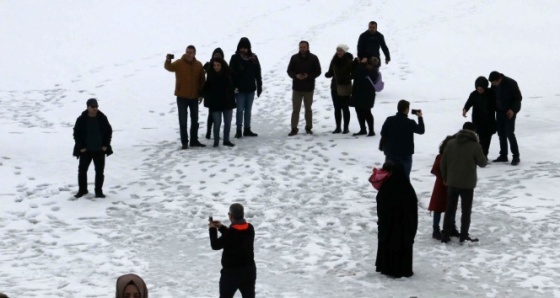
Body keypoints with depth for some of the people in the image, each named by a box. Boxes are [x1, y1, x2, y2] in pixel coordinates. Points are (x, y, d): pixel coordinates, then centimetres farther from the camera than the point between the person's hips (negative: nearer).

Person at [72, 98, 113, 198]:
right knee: (82, 170, 3)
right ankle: (82, 190, 19)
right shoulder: (81, 119, -7)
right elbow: (76, 133, -2)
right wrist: (81, 147, -8)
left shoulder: (102, 118, -2)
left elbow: (109, 131, 6)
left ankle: (99, 191, 15)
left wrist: (106, 145, -2)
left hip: (99, 150, 1)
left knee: (99, 171, 4)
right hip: (86, 150, -1)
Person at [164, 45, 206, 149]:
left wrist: (201, 94, 5)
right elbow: (169, 67, -27)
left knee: (195, 120, 13)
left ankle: (194, 140, 26)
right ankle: (184, 142, 5)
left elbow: (202, 81, 7)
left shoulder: (198, 65, 1)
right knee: (183, 120, 0)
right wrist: (168, 61, -48)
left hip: (194, 97, 3)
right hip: (182, 97, -3)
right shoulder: (179, 63, -8)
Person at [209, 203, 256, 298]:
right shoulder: (250, 229, -1)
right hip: (249, 270, 6)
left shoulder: (230, 233, -22)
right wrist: (221, 227, 16)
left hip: (231, 272, -6)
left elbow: (215, 245, -9)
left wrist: (213, 229, 3)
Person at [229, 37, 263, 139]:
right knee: (240, 110, -2)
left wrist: (259, 86, 6)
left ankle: (247, 129, 20)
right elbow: (232, 73, -8)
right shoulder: (235, 58, -6)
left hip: (250, 88, 3)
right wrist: (233, 87, -14)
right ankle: (239, 130, 5)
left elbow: (258, 73, 7)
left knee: (248, 110, 12)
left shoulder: (253, 58, 3)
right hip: (240, 89, -3)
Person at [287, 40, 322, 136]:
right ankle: (294, 129, 2)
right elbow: (289, 71, 4)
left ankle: (308, 127, 22)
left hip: (309, 88, 0)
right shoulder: (294, 58, 1)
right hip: (297, 88, 0)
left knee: (308, 109, 11)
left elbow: (318, 71, -1)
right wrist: (296, 76, -17)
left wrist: (308, 76, -18)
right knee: (295, 109, -1)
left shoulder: (313, 58, -2)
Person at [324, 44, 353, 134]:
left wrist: (348, 77, -27)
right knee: (337, 108, 10)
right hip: (335, 87, 5)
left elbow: (353, 74, -9)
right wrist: (327, 74, -13)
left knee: (345, 108, 2)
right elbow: (331, 72, 9)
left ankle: (346, 128, 10)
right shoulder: (334, 60, 3)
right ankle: (338, 127, 18)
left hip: (345, 88, -5)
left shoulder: (349, 61, -10)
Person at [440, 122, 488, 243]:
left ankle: (445, 235, 13)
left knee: (450, 209, 12)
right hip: (467, 183, -3)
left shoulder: (451, 143, 0)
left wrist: (445, 177, 14)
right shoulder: (475, 145, -12)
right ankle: (464, 236, 9)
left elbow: (443, 162, 3)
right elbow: (483, 163, -5)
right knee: (466, 210, 8)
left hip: (452, 182, 3)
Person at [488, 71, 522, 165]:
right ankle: (503, 155, 17)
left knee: (509, 133, -12)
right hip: (500, 111, 6)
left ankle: (516, 156, -5)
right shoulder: (494, 85, -2)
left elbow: (518, 98, -13)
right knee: (501, 133, 7)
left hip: (510, 111, -6)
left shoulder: (511, 83, -19)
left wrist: (513, 109, -22)